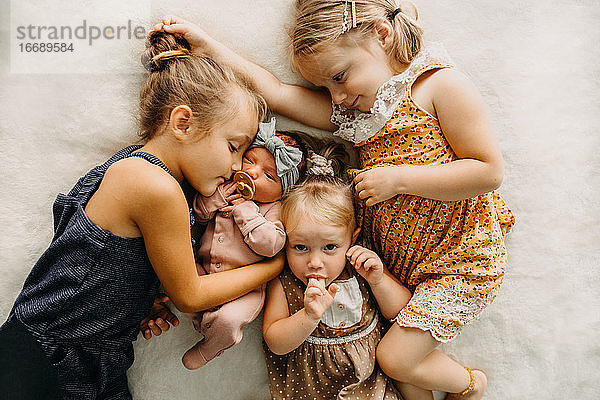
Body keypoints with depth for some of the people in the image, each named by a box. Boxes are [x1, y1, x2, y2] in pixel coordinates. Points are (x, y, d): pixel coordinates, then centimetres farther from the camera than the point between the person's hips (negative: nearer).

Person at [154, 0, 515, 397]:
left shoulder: (440, 84, -14)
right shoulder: (349, 110, 3)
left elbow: (489, 171, -18)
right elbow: (278, 93, -5)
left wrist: (399, 179, -22)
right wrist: (208, 46, -9)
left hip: (462, 257, -5)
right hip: (396, 262, 6)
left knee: (396, 357, -7)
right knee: (400, 353, 1)